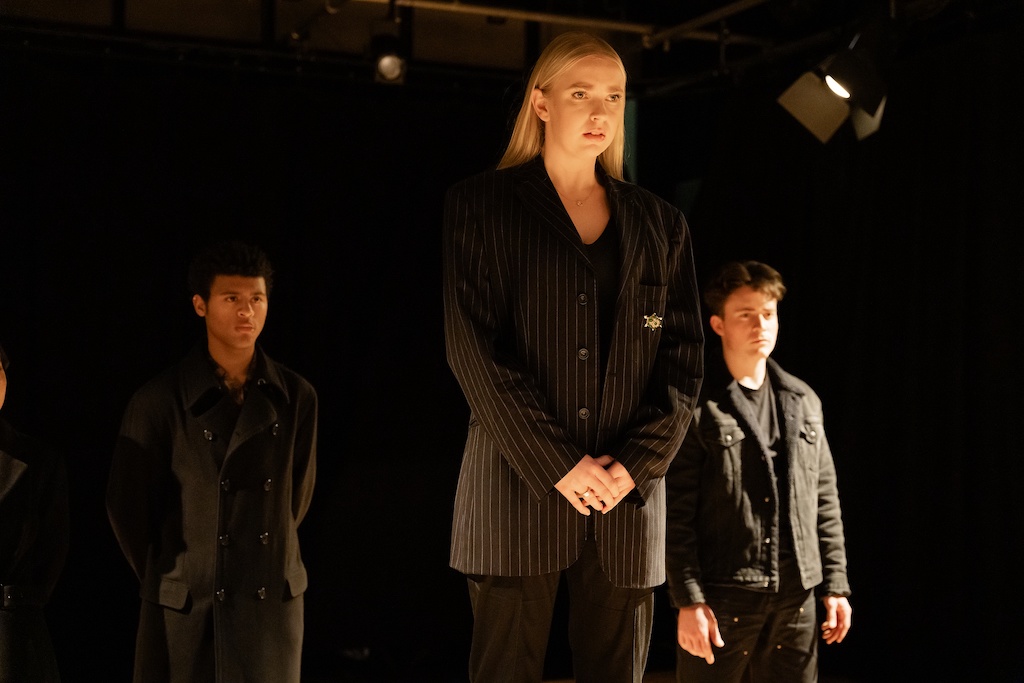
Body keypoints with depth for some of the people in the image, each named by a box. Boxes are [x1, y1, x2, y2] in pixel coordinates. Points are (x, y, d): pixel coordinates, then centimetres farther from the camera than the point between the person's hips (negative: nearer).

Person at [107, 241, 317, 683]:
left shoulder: (296, 398, 1)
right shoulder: (159, 401, -6)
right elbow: (127, 505, 3)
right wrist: (166, 578, 10)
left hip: (272, 605, 2)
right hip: (184, 612, -2)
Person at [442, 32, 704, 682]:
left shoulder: (660, 225, 13)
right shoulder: (482, 205, 4)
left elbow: (685, 359, 7)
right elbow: (475, 349, -6)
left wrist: (637, 465, -8)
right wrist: (558, 466, -13)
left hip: (628, 499, 3)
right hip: (518, 492, -3)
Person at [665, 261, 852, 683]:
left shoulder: (803, 403, 12)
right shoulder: (698, 407, -5)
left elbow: (824, 501, 14)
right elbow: (676, 512, -9)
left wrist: (835, 584, 10)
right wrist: (689, 600, -15)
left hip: (796, 595, 5)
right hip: (722, 595, -5)